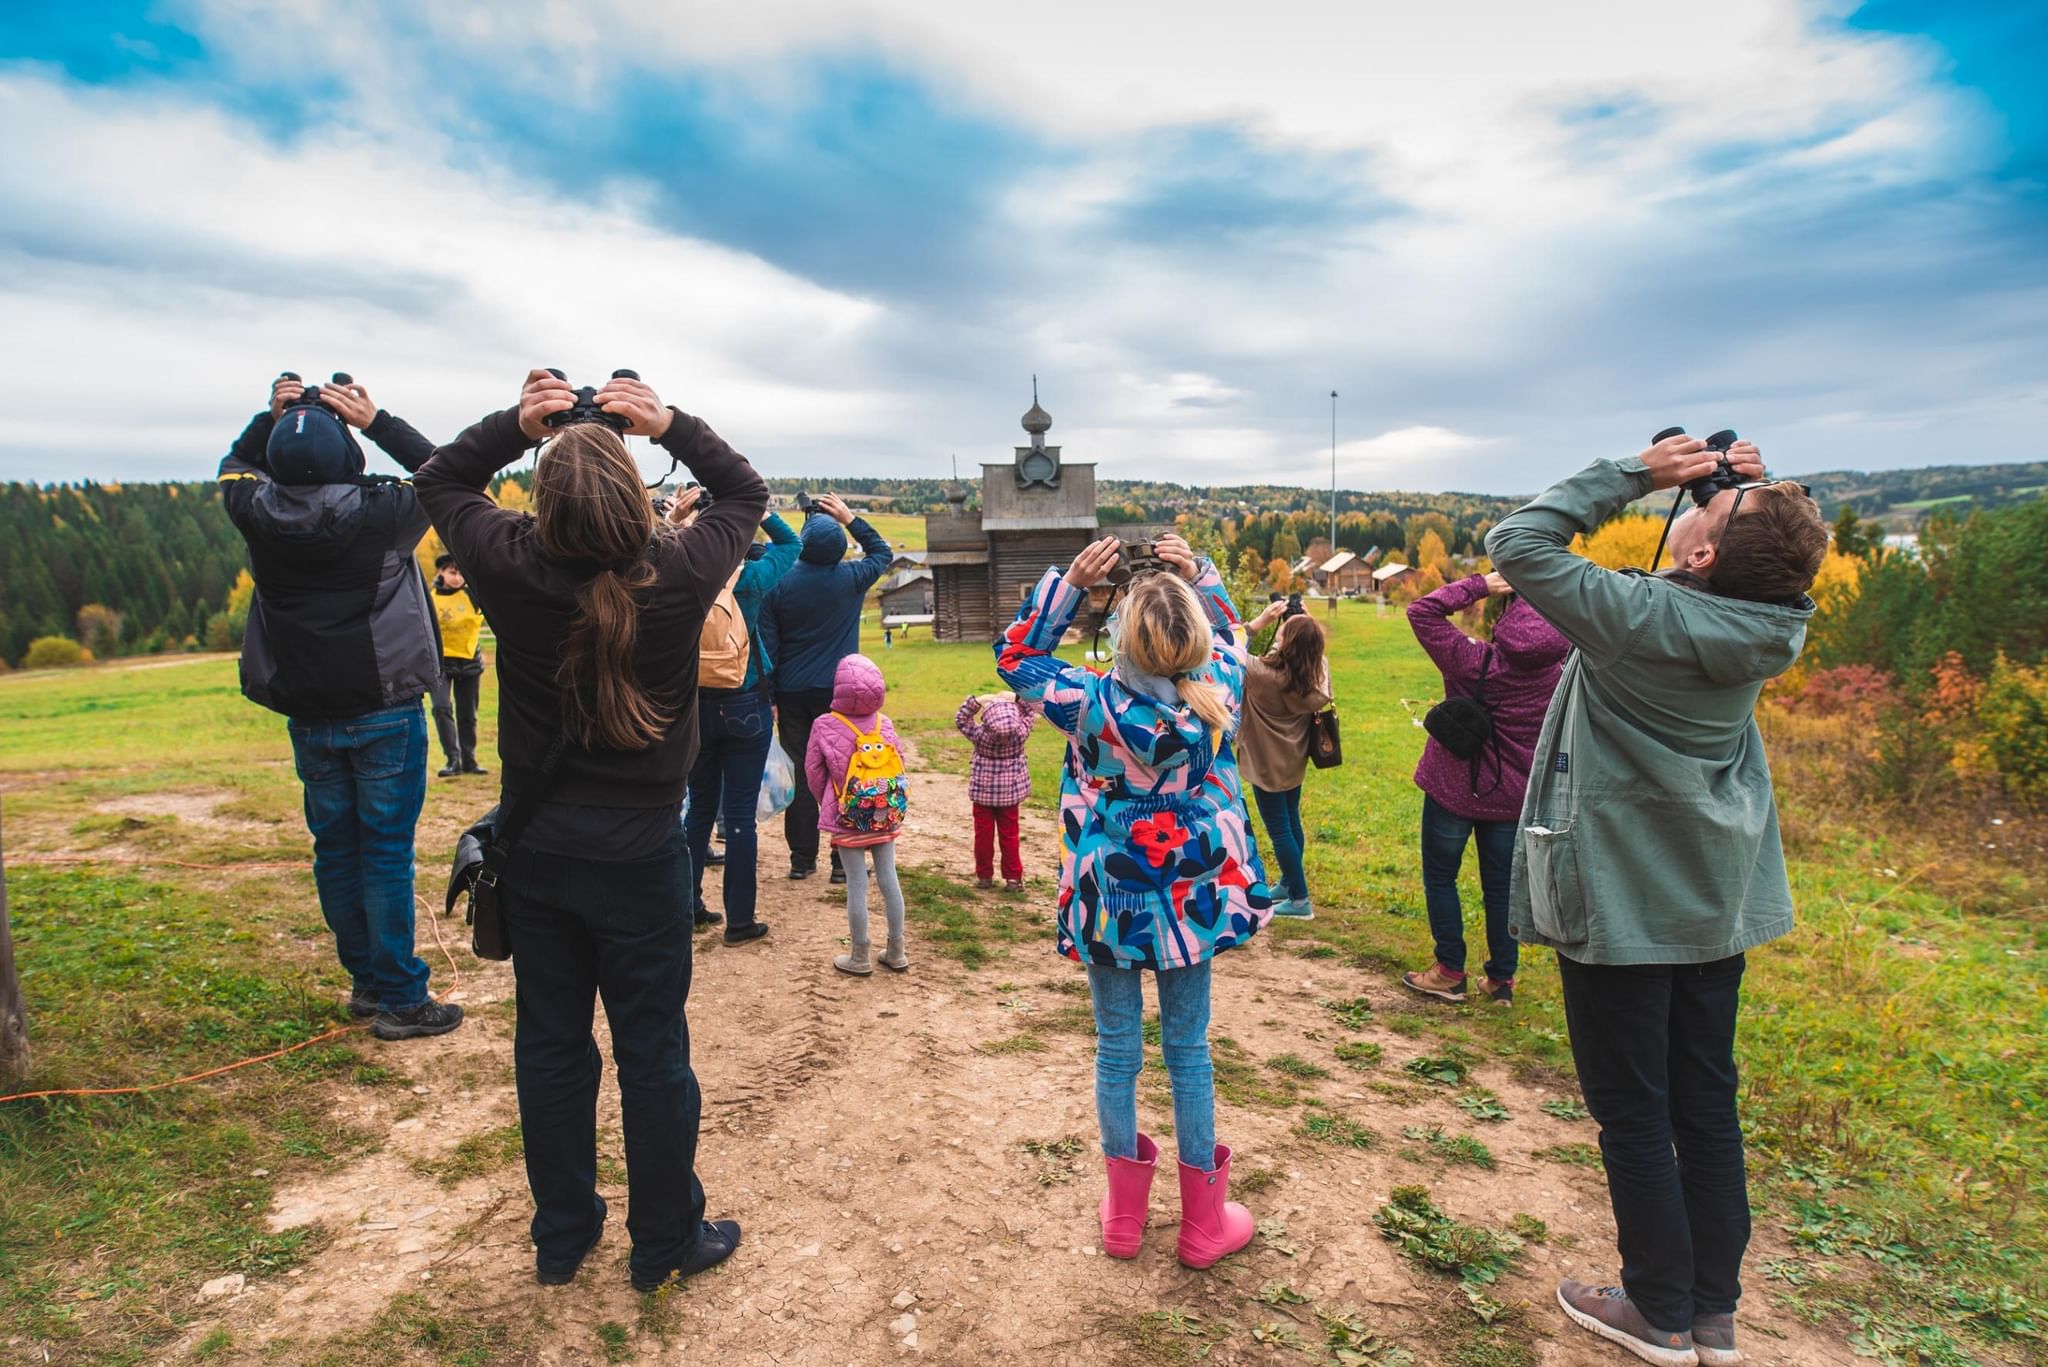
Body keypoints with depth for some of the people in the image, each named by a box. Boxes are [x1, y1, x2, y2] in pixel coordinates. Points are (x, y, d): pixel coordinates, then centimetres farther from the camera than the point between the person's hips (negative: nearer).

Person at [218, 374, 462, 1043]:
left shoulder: (259, 517, -5)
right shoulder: (377, 513, -16)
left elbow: (235, 470, 19)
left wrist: (270, 417, 10)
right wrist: (376, 421, 1)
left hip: (309, 719, 4)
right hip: (384, 715, -4)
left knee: (335, 850, 14)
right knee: (387, 854, 0)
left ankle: (364, 982, 26)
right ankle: (400, 1000, 6)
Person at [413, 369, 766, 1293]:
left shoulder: (512, 569, -14)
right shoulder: (677, 575, -18)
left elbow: (438, 481, 8)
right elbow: (745, 495, 2)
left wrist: (514, 423, -4)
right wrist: (669, 424, -6)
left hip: (536, 853, 3)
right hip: (641, 856, -2)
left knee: (550, 1046, 18)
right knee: (654, 1052, 11)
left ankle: (561, 1235, 36)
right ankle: (666, 1243, 28)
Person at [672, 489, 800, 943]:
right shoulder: (750, 580, -12)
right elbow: (788, 543, 6)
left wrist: (674, 521, 2)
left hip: (695, 707, 3)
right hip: (745, 707, -3)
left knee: (700, 809, 17)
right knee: (740, 815, 1)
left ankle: (688, 906, 25)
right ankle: (740, 921, 9)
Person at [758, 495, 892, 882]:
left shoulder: (780, 584, -3)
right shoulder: (850, 579, -6)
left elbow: (768, 645, 0)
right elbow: (882, 553, 15)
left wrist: (770, 696, 8)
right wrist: (850, 519, 14)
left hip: (792, 693, 2)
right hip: (838, 691, -2)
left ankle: (802, 858, 15)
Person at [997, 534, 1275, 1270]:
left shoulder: (1093, 704, -21)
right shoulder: (1220, 692, -15)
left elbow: (1016, 654, -5)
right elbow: (1228, 633, 9)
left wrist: (1071, 581, -11)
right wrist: (1199, 573, -1)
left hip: (1111, 903, -1)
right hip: (1193, 898, 2)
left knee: (1117, 1051, 14)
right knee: (1189, 1051, 15)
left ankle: (1124, 1216, 30)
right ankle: (1203, 1221, 28)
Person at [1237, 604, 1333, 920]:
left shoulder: (1263, 673, -29)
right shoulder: (1318, 671, -12)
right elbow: (1314, 653, 12)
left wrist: (1261, 620, -17)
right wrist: (1305, 624, -2)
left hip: (1268, 765, -6)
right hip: (1294, 762, 7)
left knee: (1279, 830, 4)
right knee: (1291, 823, 21)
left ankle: (1299, 900, 11)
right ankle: (1289, 883, 38)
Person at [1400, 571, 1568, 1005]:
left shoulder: (1475, 662, -20)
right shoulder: (1560, 672, -9)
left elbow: (1422, 611, -16)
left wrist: (1479, 586, -14)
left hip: (1453, 790, -4)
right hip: (1513, 795, 4)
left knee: (1440, 876, 12)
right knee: (1501, 885, 15)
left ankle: (1450, 972, 16)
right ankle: (1501, 979, 23)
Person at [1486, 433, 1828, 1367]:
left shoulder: (1642, 619, -24)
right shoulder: (1771, 627, -7)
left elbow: (1516, 542, -18)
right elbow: (1767, 569, 17)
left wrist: (1637, 473, -14)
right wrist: (1756, 495, -2)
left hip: (1620, 906, -6)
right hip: (1717, 901, 7)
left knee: (1633, 1115, 9)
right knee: (1706, 1107, 17)